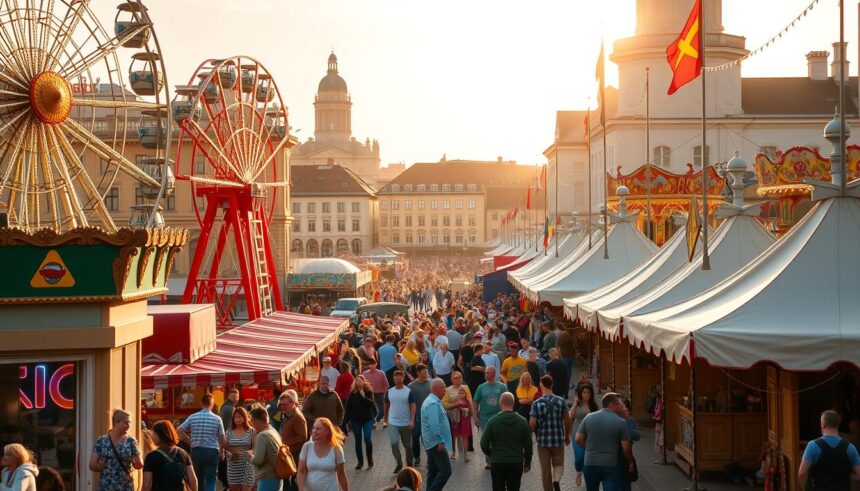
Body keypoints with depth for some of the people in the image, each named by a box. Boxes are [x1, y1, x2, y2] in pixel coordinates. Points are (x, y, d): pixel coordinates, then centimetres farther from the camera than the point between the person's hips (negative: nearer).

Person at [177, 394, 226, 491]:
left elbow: (179, 431, -1)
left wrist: (190, 441, 9)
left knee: (198, 479, 15)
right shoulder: (217, 419, -5)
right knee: (210, 480, -1)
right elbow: (222, 439, -2)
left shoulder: (193, 417, 0)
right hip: (212, 451, -3)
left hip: (196, 451, 3)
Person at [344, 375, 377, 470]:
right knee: (358, 441, 6)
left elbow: (371, 403, -14)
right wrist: (346, 419, 0)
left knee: (367, 438, -14)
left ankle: (370, 458, 6)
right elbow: (348, 407, 4)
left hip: (367, 419, -2)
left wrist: (364, 396, -24)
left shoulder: (368, 392, -2)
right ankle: (360, 461, 15)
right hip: (355, 420, 2)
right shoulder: (352, 393, 2)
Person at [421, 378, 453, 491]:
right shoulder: (433, 404, -19)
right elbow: (434, 425, -26)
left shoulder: (432, 401, 15)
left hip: (432, 444, 11)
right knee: (445, 471, -12)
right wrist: (440, 442, -22)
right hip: (436, 443, -11)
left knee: (433, 471, 14)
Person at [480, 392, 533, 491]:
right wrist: (527, 461, 15)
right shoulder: (522, 421, -4)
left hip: (497, 463, -1)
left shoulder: (492, 421, -8)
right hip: (516, 463, 1)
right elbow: (528, 445, 1)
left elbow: (484, 445, -7)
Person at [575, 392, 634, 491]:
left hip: (590, 464, 3)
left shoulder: (589, 417, 0)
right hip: (610, 465, -3)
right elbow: (626, 447, -6)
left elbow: (578, 439, 1)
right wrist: (630, 462, 11)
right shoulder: (620, 422, -7)